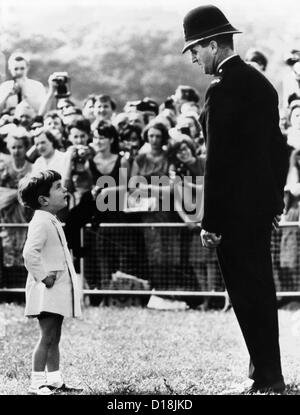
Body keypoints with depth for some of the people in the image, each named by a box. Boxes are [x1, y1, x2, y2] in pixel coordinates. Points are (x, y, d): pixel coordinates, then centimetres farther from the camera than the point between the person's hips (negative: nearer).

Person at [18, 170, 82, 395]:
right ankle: (37, 383, -5)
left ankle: (55, 381, 21)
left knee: (54, 338, 14)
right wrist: (43, 276, -22)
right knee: (48, 337, -8)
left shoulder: (52, 221, 16)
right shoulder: (41, 222, -16)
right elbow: (30, 252, -28)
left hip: (59, 288, 10)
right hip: (47, 290, -10)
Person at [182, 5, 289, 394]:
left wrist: (210, 222, -16)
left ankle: (267, 378, 0)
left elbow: (217, 160, -18)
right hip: (262, 205, 9)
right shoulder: (261, 82, 11)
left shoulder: (222, 90, -16)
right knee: (260, 291, 16)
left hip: (235, 209, -9)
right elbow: (277, 147, 16)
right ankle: (269, 373, 23)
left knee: (248, 294, -3)